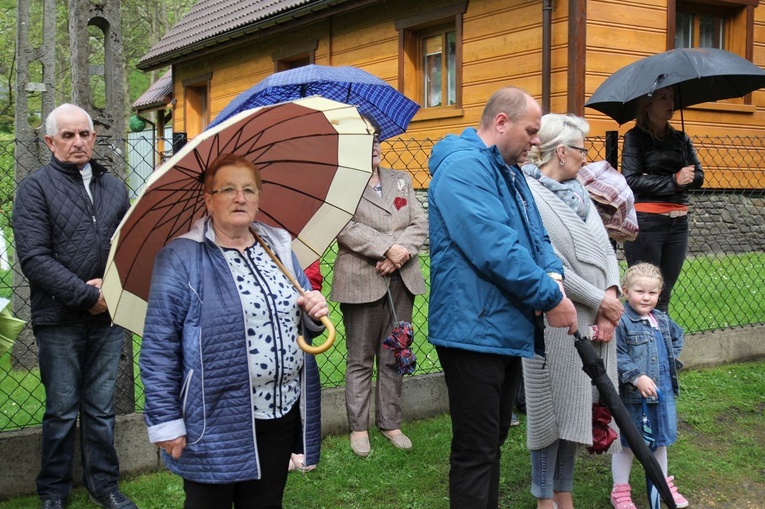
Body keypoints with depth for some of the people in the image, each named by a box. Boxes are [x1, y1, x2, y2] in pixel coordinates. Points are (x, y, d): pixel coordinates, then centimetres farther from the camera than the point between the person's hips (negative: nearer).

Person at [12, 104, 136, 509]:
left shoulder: (114, 187, 13)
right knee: (62, 411, 7)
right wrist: (87, 295, -16)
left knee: (101, 409, 13)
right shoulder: (35, 188, -3)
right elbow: (34, 258, -13)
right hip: (60, 320, -4)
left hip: (108, 317, 4)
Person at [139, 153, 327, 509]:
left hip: (283, 413, 5)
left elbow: (298, 320, 19)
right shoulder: (181, 259, -9)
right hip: (216, 424, -5)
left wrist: (314, 315, -4)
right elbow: (158, 349, -10)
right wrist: (166, 422, -12)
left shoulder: (279, 247, 9)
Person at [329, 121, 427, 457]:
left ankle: (390, 423, 22)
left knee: (394, 358, 11)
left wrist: (402, 252, -12)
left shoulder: (401, 180, 14)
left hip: (401, 281, 5)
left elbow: (420, 223, 6)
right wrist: (389, 248, -22)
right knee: (360, 360, 5)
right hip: (361, 283, -5)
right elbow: (347, 229, -16)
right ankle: (358, 427, 15)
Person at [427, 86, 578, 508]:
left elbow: (534, 236, 15)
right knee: (476, 451, -2)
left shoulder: (509, 171, 16)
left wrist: (553, 275, -7)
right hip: (474, 332, -10)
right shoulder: (464, 167, -17)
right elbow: (496, 249, -26)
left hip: (507, 330, 11)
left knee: (493, 442, 20)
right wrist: (551, 299, -19)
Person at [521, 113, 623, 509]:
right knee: (552, 408, 3)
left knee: (577, 407, 14)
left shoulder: (577, 190, 13)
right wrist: (598, 299, -12)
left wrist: (611, 295, -6)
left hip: (597, 315, 8)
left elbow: (604, 246, 9)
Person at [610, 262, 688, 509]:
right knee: (627, 443, 6)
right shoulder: (620, 322, -18)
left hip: (663, 392, 7)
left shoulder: (662, 320, 7)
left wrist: (672, 361, 14)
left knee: (661, 439, 21)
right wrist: (637, 377, -28)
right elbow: (617, 356, -23)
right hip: (632, 395, -7)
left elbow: (677, 337, 26)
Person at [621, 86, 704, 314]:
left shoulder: (681, 139, 15)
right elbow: (630, 180, -12)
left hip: (678, 223, 5)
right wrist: (673, 181, -14)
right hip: (646, 223, -5)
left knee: (664, 295, 10)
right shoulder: (636, 137, -1)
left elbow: (698, 177, 6)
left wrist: (665, 180, -11)